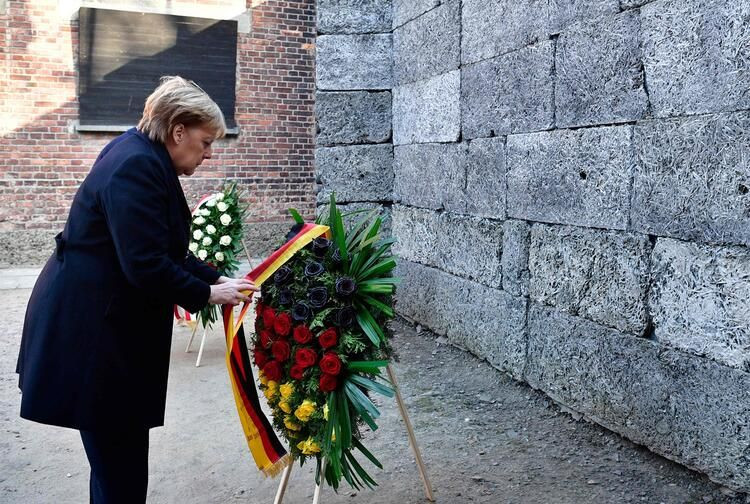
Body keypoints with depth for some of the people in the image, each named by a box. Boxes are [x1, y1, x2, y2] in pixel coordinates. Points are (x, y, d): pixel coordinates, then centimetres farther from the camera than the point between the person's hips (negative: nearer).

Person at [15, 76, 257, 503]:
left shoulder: (145, 160, 12)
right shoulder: (137, 167, -20)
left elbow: (168, 252, 15)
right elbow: (147, 265, -25)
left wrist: (218, 279, 5)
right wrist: (208, 294, -13)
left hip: (103, 320, 10)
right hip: (91, 328, -10)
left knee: (119, 449, 17)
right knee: (118, 455, 0)